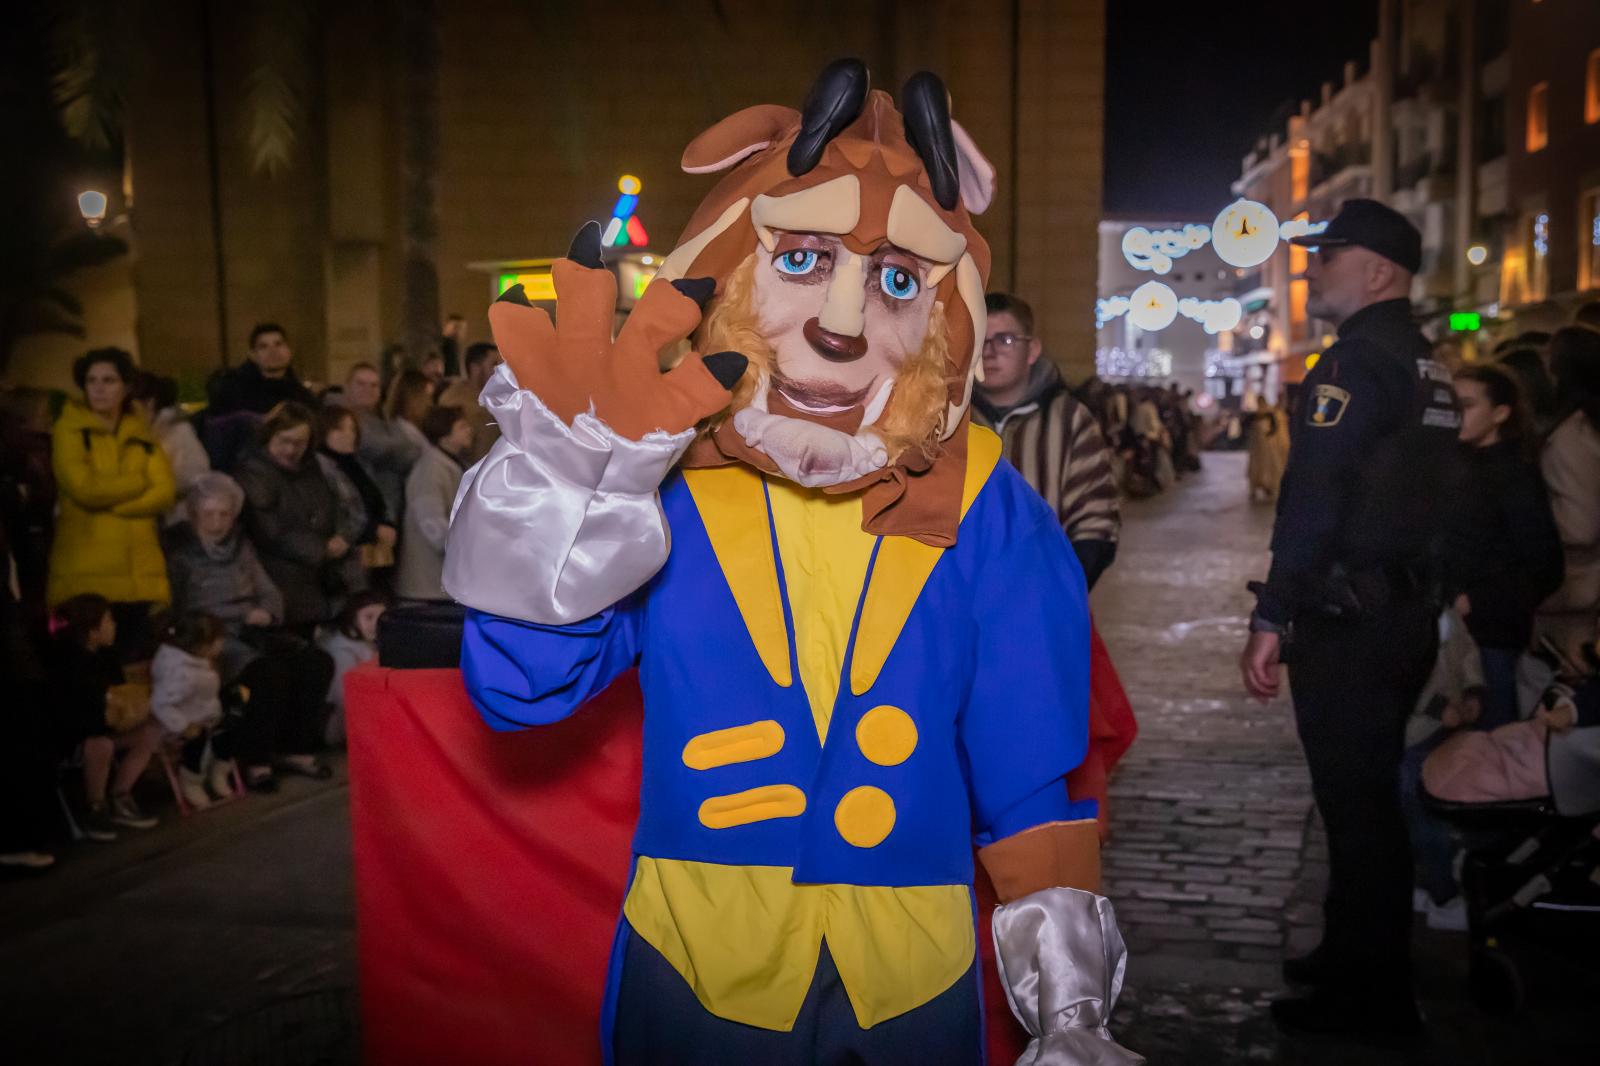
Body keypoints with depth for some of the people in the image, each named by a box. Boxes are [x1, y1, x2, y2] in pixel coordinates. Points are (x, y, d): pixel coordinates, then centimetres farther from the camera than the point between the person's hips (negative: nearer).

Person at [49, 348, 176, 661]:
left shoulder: (141, 434, 15)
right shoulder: (69, 430, 4)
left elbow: (165, 492, 0)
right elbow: (83, 488, -12)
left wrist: (108, 503, -9)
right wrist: (141, 481, -1)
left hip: (141, 573, 4)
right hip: (87, 571, -3)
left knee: (140, 662, 3)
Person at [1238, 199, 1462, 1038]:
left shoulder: (1355, 362, -14)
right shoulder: (1425, 365, 15)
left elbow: (1312, 501, -22)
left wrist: (1270, 618, -21)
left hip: (1348, 621, -9)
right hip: (1406, 612, 10)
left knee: (1356, 804, -1)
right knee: (1370, 797, 18)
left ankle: (1370, 995, 10)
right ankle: (1357, 959, 32)